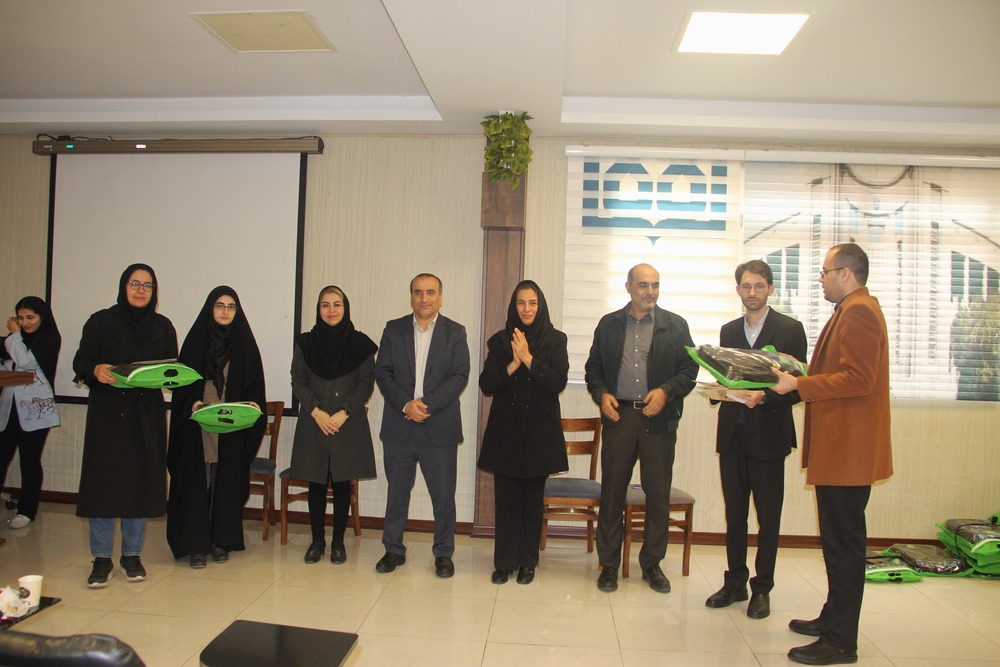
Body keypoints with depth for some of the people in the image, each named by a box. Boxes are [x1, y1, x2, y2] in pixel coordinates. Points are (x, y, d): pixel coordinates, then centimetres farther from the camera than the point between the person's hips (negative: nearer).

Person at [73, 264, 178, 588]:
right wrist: (96, 370, -19)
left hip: (148, 415, 2)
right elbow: (80, 361, 2)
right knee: (103, 481, -3)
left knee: (141, 483, 3)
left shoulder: (163, 327, 10)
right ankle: (102, 558, 8)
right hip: (107, 412, -2)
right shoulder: (101, 321, 4)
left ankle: (132, 555, 15)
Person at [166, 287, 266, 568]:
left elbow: (254, 382, 6)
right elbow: (183, 380, 2)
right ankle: (196, 544, 7)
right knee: (197, 481, 0)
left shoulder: (244, 341, 6)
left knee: (227, 482, 5)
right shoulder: (196, 339, 4)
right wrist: (192, 403, -15)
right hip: (198, 425, -1)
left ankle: (221, 540, 17)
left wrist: (253, 404, -12)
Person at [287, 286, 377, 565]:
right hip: (314, 424, 1)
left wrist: (344, 413, -11)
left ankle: (338, 541, 15)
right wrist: (317, 411, -10)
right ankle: (317, 540, 19)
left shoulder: (360, 343, 1)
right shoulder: (305, 342, 5)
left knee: (342, 484, 4)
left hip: (349, 425, -1)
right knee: (316, 484, 6)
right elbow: (298, 381, 3)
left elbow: (366, 383, -1)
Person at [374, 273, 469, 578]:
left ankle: (444, 553, 20)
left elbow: (460, 376, -6)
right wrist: (405, 404, -14)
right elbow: (382, 372, 1)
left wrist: (427, 404, -16)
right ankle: (394, 549, 27)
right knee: (397, 492, 12)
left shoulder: (455, 332, 3)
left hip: (439, 428, -1)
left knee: (443, 495, 4)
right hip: (398, 427, 2)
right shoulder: (394, 329, 7)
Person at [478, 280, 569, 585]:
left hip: (540, 430, -1)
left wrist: (529, 359, -18)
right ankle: (504, 562, 14)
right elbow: (486, 384, -1)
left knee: (533, 498, 6)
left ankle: (527, 562, 19)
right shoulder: (500, 340, 5)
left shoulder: (555, 340, 2)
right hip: (505, 429, 1)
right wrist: (513, 364, -16)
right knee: (506, 498, 3)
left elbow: (559, 382, -9)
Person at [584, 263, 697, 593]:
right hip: (618, 415, 1)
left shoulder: (675, 325, 6)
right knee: (612, 491, 4)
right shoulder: (609, 324, 9)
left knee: (658, 494, 5)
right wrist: (601, 394, -5)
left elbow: (689, 369, 3)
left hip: (659, 418, 0)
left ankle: (652, 564, 22)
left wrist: (666, 391, -13)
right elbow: (593, 368, 12)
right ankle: (609, 564, 18)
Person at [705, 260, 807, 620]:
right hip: (732, 434, 4)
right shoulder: (728, 330, 13)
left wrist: (764, 397, -22)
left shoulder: (790, 329, -2)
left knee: (768, 519, 6)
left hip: (768, 435, -4)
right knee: (734, 515, 11)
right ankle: (735, 583, 23)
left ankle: (761, 589, 17)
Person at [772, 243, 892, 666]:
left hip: (848, 449, -11)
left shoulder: (858, 311, -15)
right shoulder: (852, 310, 19)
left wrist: (799, 385, -20)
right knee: (840, 540, 18)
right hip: (839, 446, 11)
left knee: (844, 542, -3)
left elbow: (858, 379, -23)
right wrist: (802, 372, 14)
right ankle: (834, 618, 29)